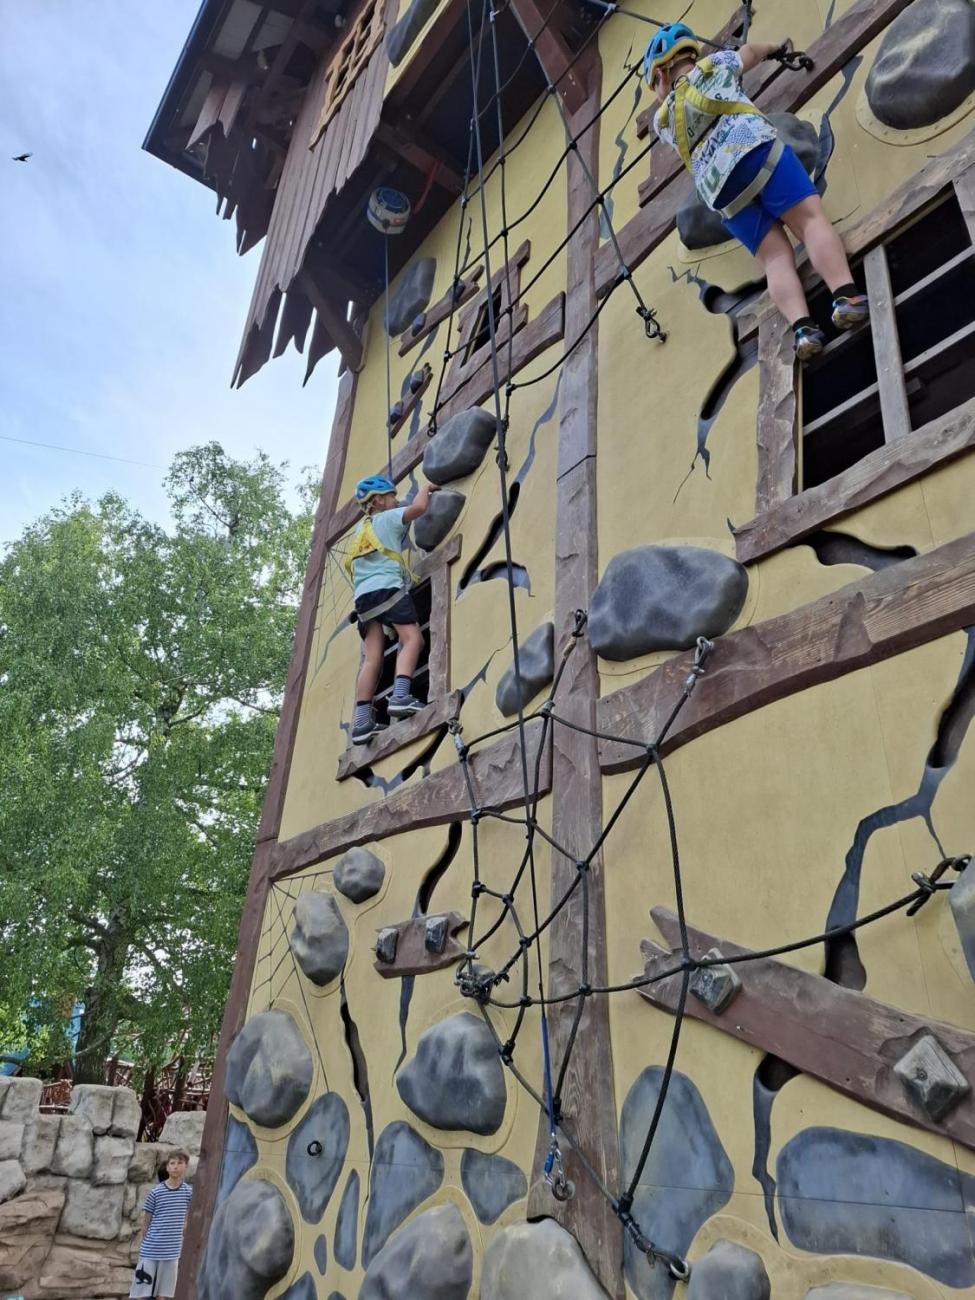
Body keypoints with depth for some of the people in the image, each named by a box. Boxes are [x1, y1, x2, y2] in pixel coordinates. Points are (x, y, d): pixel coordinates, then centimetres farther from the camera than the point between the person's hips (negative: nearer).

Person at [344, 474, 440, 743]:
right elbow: (418, 507, -4)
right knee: (412, 638, -12)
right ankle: (400, 696, -33)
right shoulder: (387, 518, 10)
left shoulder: (360, 530, 32)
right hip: (387, 588, -7)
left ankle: (362, 721, -11)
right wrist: (426, 487, 13)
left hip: (363, 596, 7)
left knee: (371, 657, -2)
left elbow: (350, 566, 38)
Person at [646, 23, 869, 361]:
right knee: (811, 219, -12)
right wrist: (774, 48, 67)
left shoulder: (663, 120, 27)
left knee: (776, 258, -6)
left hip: (719, 188, 1)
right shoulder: (715, 64, 27)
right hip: (756, 149, -1)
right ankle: (846, 297, -37)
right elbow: (750, 52, 48)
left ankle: (802, 328, -30)